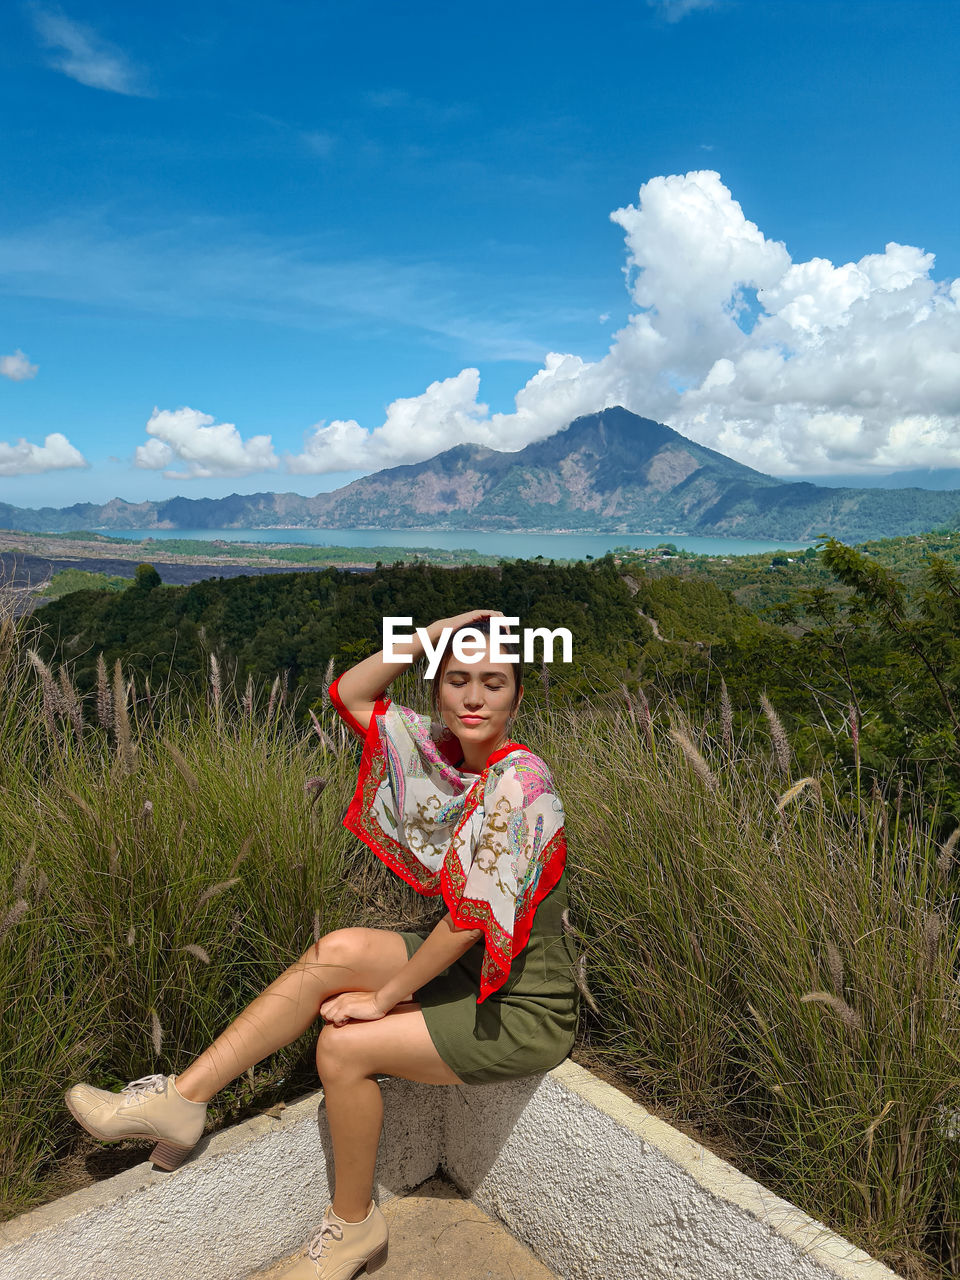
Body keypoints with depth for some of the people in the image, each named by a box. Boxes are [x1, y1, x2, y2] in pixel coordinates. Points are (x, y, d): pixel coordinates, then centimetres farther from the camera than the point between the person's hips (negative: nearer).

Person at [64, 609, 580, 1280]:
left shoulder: (518, 779, -27)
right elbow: (350, 694, 2)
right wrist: (435, 633, -10)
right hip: (473, 962, 7)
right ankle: (180, 1098, 1)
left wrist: (383, 997, -17)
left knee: (343, 1045, -14)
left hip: (527, 1010, -7)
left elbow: (471, 918, -28)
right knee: (337, 952, -11)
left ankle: (354, 1226, 13)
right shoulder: (446, 748, -3)